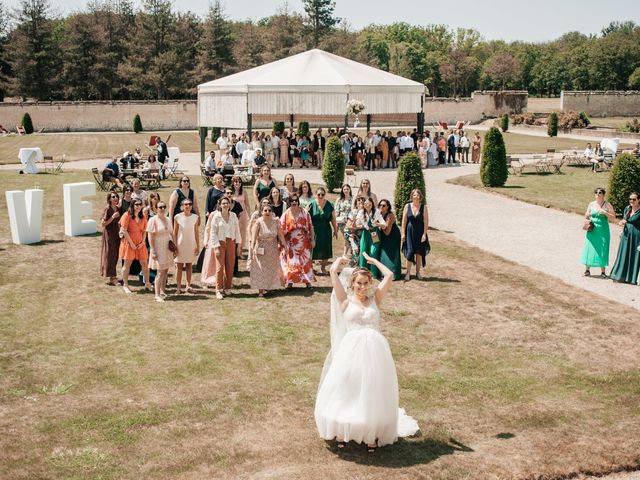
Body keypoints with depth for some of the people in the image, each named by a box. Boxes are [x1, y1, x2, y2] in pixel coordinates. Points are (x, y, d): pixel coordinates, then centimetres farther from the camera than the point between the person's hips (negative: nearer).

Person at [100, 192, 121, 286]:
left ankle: (113, 276, 20)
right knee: (110, 254, -4)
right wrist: (113, 217, -23)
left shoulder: (118, 209, 7)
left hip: (116, 233, 7)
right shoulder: (107, 209, -13)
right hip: (109, 233, -7)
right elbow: (103, 224, -15)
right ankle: (112, 277, -2)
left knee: (116, 254, 11)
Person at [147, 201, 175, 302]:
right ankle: (157, 295, -7)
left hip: (167, 250, 7)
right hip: (158, 249, -7)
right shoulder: (153, 220, -10)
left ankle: (162, 291, 20)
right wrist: (153, 251, -17)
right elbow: (150, 237, -13)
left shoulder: (168, 220, 11)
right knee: (160, 273, -9)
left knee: (165, 272, 9)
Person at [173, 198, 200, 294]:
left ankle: (188, 286, 16)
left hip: (191, 245, 2)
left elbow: (196, 233, 4)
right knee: (179, 266, 2)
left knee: (189, 266, 9)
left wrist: (198, 246, 2)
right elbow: (174, 233, -2)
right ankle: (179, 288, 6)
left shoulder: (195, 217, -1)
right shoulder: (177, 217, -7)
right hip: (180, 245, -2)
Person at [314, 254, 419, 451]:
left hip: (375, 349, 2)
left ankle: (372, 435, 15)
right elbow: (333, 271, 2)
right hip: (351, 348, -1)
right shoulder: (345, 301, 7)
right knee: (347, 390, 3)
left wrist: (373, 261, 23)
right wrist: (340, 260, 22)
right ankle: (342, 432, 20)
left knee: (373, 392, 4)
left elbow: (389, 275, 11)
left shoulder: (375, 300, 13)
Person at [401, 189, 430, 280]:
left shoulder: (424, 207, -5)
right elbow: (404, 221, 0)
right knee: (410, 252, -2)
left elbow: (426, 222, -6)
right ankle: (408, 272, 10)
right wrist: (403, 233, -3)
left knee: (419, 253, 6)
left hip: (420, 233, 0)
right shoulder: (407, 206, -2)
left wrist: (424, 234, -11)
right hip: (409, 232, 0)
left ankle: (418, 272, 19)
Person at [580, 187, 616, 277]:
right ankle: (587, 270, 10)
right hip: (592, 230, 2)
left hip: (603, 230, -2)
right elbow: (586, 217, 13)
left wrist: (604, 212, -18)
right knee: (589, 248, 2)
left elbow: (613, 217, -3)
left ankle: (603, 271, 5)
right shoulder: (591, 204, 6)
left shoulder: (607, 205, -1)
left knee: (602, 250, -1)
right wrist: (587, 217, -11)